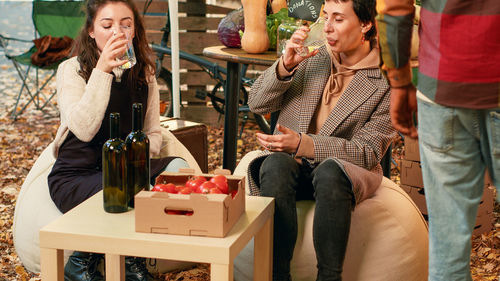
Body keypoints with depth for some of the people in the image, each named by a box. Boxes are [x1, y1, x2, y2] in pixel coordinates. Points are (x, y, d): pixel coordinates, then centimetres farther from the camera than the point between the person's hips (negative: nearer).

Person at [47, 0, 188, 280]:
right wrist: (102, 71, -27)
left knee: (179, 167, -25)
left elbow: (154, 133, 13)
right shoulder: (72, 70, -6)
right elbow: (84, 129, -22)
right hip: (75, 175, -5)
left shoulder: (144, 73, 9)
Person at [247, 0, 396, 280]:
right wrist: (285, 65, -12)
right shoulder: (311, 55, 7)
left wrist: (302, 144, -21)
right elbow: (257, 103, 7)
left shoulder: (388, 79, -6)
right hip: (294, 166, 3)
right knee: (275, 165, -31)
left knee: (329, 171, -37)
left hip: (347, 171, -3)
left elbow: (369, 152, -10)